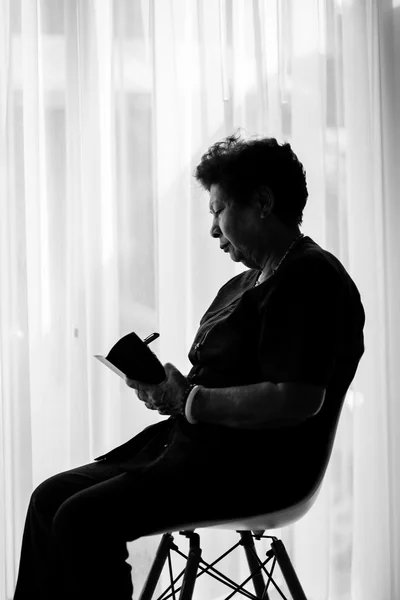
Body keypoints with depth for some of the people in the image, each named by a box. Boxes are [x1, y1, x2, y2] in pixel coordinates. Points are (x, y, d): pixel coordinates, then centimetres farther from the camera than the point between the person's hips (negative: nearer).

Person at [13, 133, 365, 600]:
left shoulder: (311, 278, -13)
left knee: (83, 519, -21)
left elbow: (298, 400, -24)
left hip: (254, 469, -10)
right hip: (199, 446, 10)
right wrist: (169, 388, 3)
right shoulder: (246, 283, 19)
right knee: (51, 497, 3)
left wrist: (191, 401, -16)